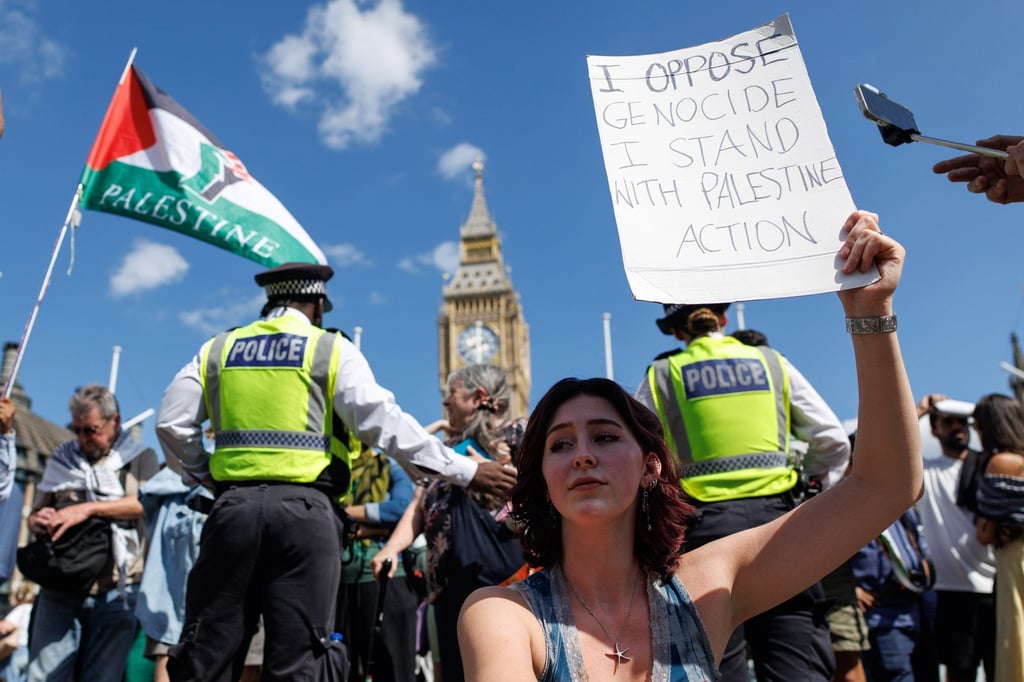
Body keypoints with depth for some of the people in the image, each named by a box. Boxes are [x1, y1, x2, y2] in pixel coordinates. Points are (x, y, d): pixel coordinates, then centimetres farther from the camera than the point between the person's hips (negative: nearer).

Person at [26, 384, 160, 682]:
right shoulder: (61, 459, 17)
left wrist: (89, 508, -18)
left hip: (115, 592, -2)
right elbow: (35, 514, 19)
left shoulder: (140, 458, 8)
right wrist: (37, 521, -4)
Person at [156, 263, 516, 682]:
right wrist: (464, 471, -4)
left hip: (234, 504, 4)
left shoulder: (218, 348, 14)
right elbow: (384, 423, -7)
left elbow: (172, 423, 10)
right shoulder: (332, 348, 2)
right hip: (302, 507, -3)